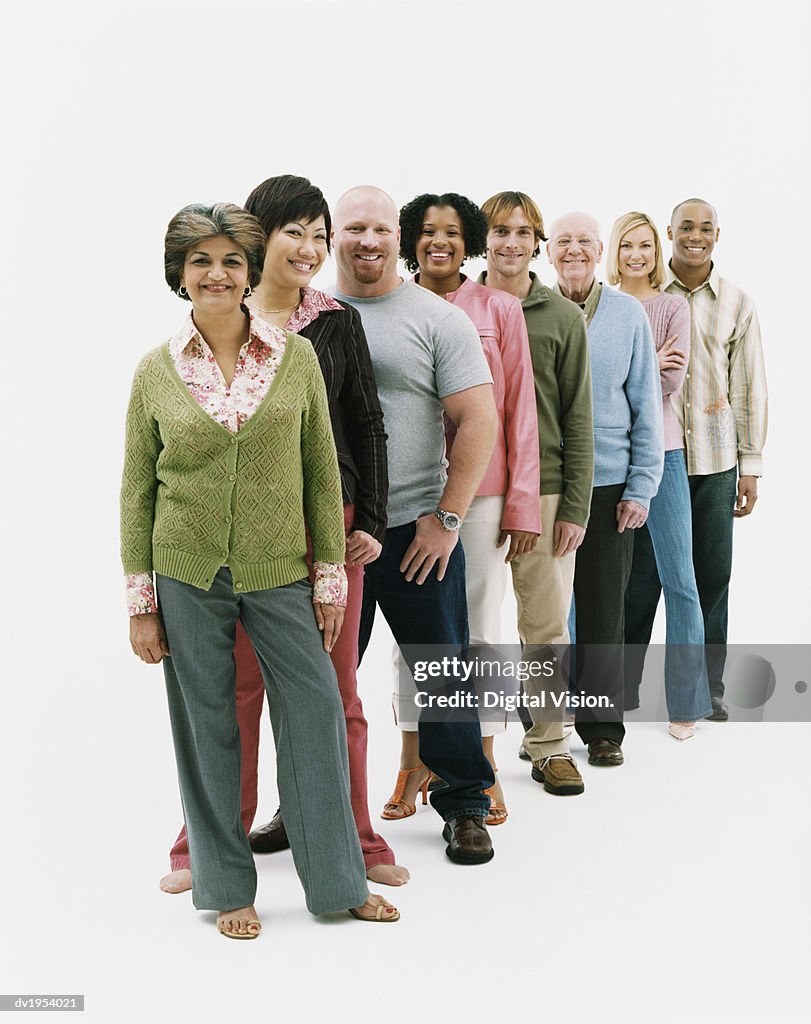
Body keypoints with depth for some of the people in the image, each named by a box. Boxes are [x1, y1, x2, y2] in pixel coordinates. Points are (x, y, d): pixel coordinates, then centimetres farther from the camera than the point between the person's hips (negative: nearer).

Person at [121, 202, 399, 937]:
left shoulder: (296, 355, 0)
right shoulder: (157, 371, 0)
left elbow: (322, 470, 4)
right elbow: (137, 491, 3)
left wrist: (331, 574, 1)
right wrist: (140, 601, 0)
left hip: (279, 571, 1)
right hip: (187, 573, 0)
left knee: (316, 710, 3)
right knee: (208, 726, 7)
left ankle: (338, 881, 21)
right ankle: (228, 888, 24)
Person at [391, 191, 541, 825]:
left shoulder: (500, 310, 3)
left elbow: (520, 408, 1)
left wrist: (522, 503, -4)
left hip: (480, 490, -1)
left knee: (480, 626, 5)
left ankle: (484, 770, 18)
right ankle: (413, 766, 19)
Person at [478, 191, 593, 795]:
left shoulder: (564, 317, 4)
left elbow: (578, 419, 3)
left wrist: (575, 507, -3)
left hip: (543, 490, 0)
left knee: (548, 625, 4)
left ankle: (549, 745, 18)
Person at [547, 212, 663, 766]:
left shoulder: (628, 314, 2)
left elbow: (646, 404, 4)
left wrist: (641, 487, -2)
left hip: (608, 482, 0)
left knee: (604, 607, 7)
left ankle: (602, 725, 20)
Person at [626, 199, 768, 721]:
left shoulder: (738, 304, 7)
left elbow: (749, 389, 7)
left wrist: (751, 467, 5)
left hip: (714, 460, 2)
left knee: (712, 574, 6)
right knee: (642, 572, 1)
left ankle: (708, 686, 20)